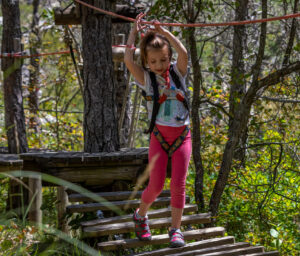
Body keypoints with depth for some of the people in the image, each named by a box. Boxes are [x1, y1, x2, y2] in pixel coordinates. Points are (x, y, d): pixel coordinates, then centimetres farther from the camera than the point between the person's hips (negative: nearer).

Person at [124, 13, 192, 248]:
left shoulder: (177, 72, 2)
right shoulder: (146, 78, -1)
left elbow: (184, 53, -18)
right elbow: (128, 60, -16)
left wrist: (163, 32, -14)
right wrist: (134, 32, -7)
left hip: (182, 135, 1)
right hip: (159, 135, -1)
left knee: (178, 184, -2)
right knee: (156, 185, -2)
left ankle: (176, 229, 5)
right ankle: (141, 215, 25)